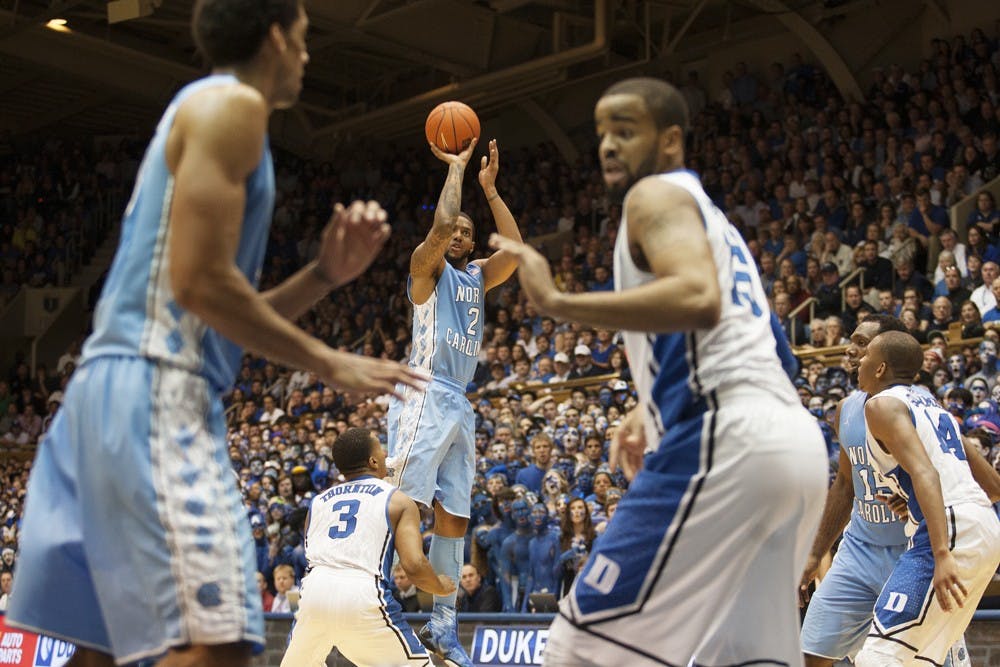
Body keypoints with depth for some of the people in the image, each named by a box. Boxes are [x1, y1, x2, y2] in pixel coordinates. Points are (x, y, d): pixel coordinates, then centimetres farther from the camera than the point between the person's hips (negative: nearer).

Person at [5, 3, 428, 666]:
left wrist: (325, 274, 11)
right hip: (155, 388, -11)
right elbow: (199, 282, -16)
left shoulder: (203, 110, 26)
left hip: (110, 383, 11)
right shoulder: (231, 103, -5)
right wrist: (330, 363, -8)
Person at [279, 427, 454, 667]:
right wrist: (441, 587, 19)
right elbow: (415, 565, 0)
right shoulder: (398, 501, 11)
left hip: (314, 593, 4)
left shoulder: (318, 501, 24)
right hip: (363, 594, -4)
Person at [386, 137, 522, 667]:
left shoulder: (477, 276, 20)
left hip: (459, 405, 8)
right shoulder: (427, 266, 2)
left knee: (454, 517, 7)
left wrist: (489, 187, 6)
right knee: (404, 505, -17)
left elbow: (516, 248, 5)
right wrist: (456, 166, -5)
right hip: (425, 397, -7)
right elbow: (440, 225, -18)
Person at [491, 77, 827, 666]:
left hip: (726, 439, -10)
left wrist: (557, 303, -19)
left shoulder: (659, 194, 1)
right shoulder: (710, 216, 31)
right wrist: (653, 409, 39)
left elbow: (698, 299, -20)